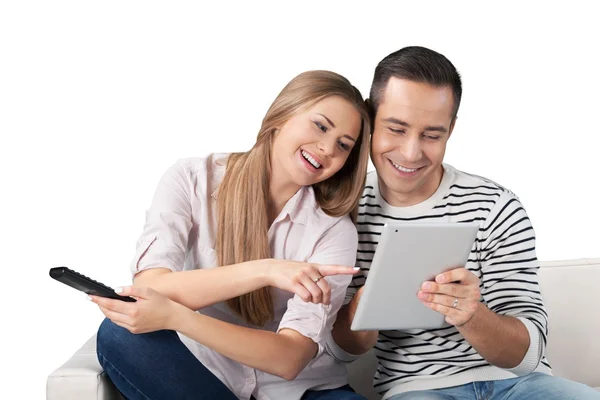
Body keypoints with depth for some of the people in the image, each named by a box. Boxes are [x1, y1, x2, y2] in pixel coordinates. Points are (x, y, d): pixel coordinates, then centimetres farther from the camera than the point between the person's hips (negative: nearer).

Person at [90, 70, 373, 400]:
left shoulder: (335, 231, -9)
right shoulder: (192, 180, -7)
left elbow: (289, 359, -19)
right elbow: (149, 286, -20)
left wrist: (175, 317, -33)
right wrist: (263, 271, -32)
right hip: (198, 373, 1)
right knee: (119, 335, -28)